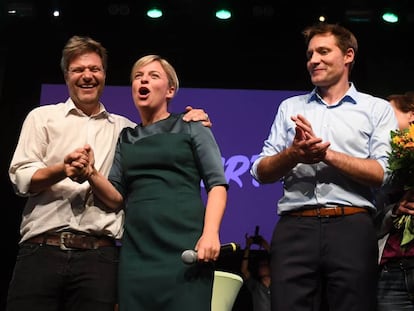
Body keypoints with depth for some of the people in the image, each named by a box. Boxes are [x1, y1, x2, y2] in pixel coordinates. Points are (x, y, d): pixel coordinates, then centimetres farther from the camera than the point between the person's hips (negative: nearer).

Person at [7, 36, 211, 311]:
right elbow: (21, 178, 4)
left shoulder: (124, 128, 19)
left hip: (99, 256, 1)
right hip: (41, 250, -1)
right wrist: (63, 169, -17)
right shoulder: (43, 117, 13)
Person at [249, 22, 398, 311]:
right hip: (294, 229, 2)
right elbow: (261, 172, 12)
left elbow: (383, 174, -3)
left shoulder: (378, 109, 9)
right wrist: (293, 154, -9)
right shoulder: (290, 107, 18)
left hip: (352, 229, -2)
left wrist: (326, 153, -11)